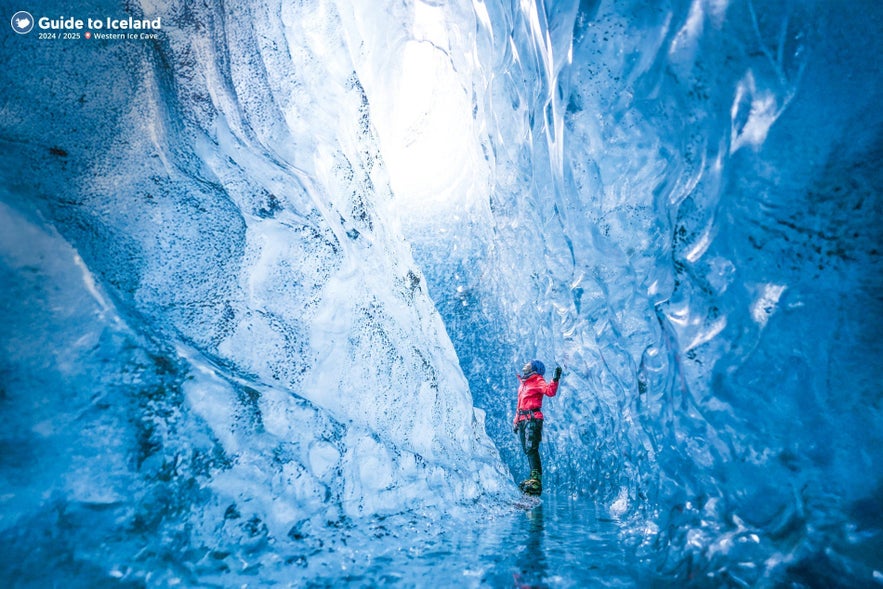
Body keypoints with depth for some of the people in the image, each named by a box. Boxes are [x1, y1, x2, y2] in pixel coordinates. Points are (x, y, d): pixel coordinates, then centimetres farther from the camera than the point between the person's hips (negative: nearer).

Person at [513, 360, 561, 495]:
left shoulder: (538, 380, 1)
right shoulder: (523, 383, 24)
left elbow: (550, 391, -18)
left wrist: (555, 379, -33)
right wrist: (516, 421, 23)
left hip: (532, 419, -8)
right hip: (522, 420, 8)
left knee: (531, 449, -18)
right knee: (527, 450, 4)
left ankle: (536, 480, -23)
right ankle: (533, 478, 8)